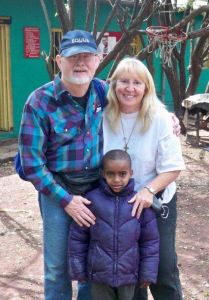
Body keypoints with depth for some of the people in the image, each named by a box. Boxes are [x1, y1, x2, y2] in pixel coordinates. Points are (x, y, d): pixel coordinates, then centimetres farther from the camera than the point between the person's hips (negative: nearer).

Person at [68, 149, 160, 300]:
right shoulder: (92, 200, -11)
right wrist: (78, 269, 1)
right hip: (99, 273, 0)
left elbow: (150, 240, -2)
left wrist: (148, 273, 0)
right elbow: (77, 236, -2)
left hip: (128, 274, 1)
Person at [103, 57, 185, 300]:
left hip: (156, 202, -2)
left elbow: (172, 168, -14)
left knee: (163, 267, 5)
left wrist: (148, 190, -28)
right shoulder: (104, 117, -9)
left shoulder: (160, 119, -16)